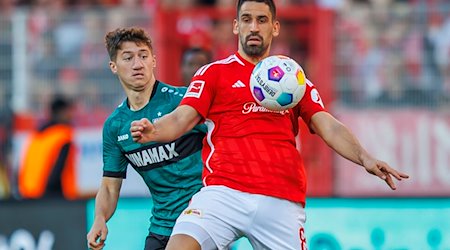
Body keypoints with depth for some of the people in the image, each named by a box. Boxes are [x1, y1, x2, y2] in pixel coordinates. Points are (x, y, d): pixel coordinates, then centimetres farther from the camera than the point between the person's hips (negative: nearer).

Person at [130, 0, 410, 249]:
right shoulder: (214, 73, 14)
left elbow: (328, 126, 9)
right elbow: (181, 119, 3)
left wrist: (364, 157, -10)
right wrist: (152, 131, -21)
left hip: (282, 203, 2)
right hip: (223, 193, -2)